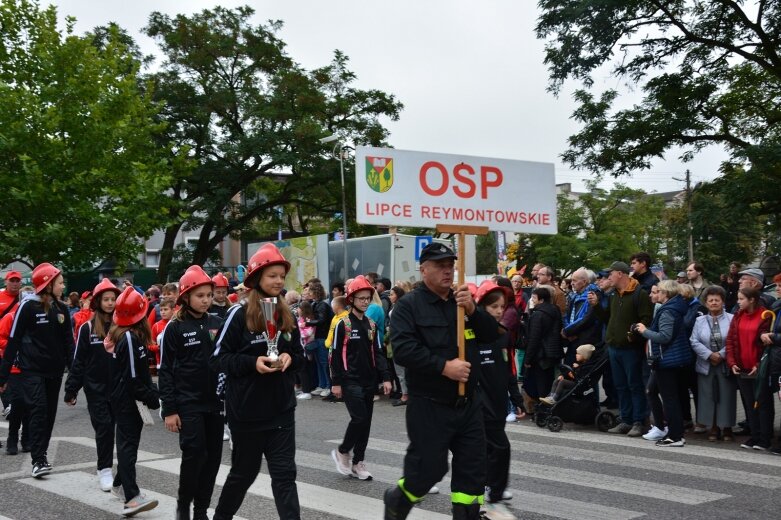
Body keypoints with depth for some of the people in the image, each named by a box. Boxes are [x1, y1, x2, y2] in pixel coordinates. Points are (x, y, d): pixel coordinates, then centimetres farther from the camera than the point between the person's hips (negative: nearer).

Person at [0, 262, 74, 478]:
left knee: (50, 412, 9)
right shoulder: (28, 306, -9)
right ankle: (38, 459, -14)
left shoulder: (61, 309, 7)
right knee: (38, 409, -15)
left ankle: (41, 454, 21)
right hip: (32, 369, -6)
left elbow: (68, 341, 12)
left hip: (54, 370, 6)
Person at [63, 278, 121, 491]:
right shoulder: (87, 328, -3)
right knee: (104, 427, -2)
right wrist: (71, 390, -3)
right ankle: (104, 470, 9)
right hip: (96, 388, -2)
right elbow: (79, 361, -1)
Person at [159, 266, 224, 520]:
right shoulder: (175, 328, -4)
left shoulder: (217, 323, 6)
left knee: (213, 456, 6)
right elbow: (166, 371, -5)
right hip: (188, 403, -4)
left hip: (215, 401, 4)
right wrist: (169, 409, -9)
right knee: (194, 453, -10)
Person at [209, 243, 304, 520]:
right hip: (247, 409, -3)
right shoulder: (239, 313, -12)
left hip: (281, 408, 4)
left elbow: (299, 354, 14)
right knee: (245, 470, 14)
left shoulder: (287, 315, 4)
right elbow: (218, 359, -10)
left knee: (284, 472, 0)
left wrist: (289, 359, -8)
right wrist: (253, 362, -23)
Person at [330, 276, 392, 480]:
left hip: (369, 381, 6)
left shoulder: (371, 325, 10)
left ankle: (357, 462, 17)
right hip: (350, 381, -6)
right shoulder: (343, 324, -7)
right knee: (359, 418, -13)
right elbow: (335, 354, -7)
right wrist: (336, 382, -9)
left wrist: (385, 377, 2)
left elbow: (378, 353, 11)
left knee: (366, 422, 7)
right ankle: (342, 452, 10)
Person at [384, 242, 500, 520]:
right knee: (428, 469, 2)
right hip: (429, 405, -6)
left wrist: (472, 310, -12)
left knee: (473, 469, 8)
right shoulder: (409, 305, -7)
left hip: (468, 403, 6)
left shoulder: (462, 301, 12)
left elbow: (492, 334, 5)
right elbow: (403, 349, -20)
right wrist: (444, 366, -24)